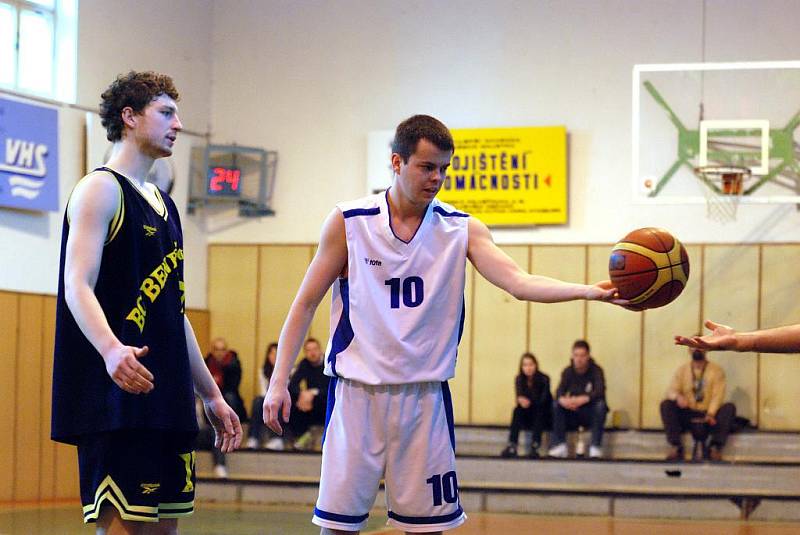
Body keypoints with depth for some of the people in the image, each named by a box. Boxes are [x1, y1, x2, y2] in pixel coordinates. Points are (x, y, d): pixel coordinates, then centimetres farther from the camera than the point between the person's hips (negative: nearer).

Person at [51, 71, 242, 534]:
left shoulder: (163, 205, 21)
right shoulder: (101, 189, -4)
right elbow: (78, 287, -17)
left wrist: (211, 394, 24)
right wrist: (111, 349, -35)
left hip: (168, 397, 9)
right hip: (118, 393, -9)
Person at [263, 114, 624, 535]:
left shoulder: (461, 229, 1)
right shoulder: (348, 222, -3)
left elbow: (519, 282, -13)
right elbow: (306, 303, 2)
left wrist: (591, 291, -30)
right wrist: (279, 381, -4)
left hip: (424, 397, 2)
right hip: (357, 393, -2)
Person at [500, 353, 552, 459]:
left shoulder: (543, 379, -13)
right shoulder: (519, 379, -2)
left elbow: (543, 400, -20)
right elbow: (519, 398, -10)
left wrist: (530, 402, -37)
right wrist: (521, 400, -35)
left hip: (543, 415, -3)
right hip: (527, 416, 3)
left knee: (538, 410, -34)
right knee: (517, 410, -27)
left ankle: (535, 447, -45)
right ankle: (512, 446, -39)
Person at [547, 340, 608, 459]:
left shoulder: (596, 370, -9)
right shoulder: (568, 371, 0)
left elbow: (599, 392, -25)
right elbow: (559, 391, -15)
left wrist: (582, 400, -45)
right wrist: (562, 399, -41)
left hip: (590, 414, -2)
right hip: (572, 415, 2)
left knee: (600, 404, -33)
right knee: (556, 404, -23)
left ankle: (595, 447, -31)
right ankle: (560, 445, -25)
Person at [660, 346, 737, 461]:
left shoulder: (716, 370, 2)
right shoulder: (682, 369, 10)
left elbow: (718, 395, -10)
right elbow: (671, 390, -1)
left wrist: (710, 414, -28)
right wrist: (677, 396, -28)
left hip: (709, 416, -2)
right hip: (687, 415, 2)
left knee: (730, 407, -28)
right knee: (666, 404, -22)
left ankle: (715, 447, -35)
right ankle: (676, 447, -30)